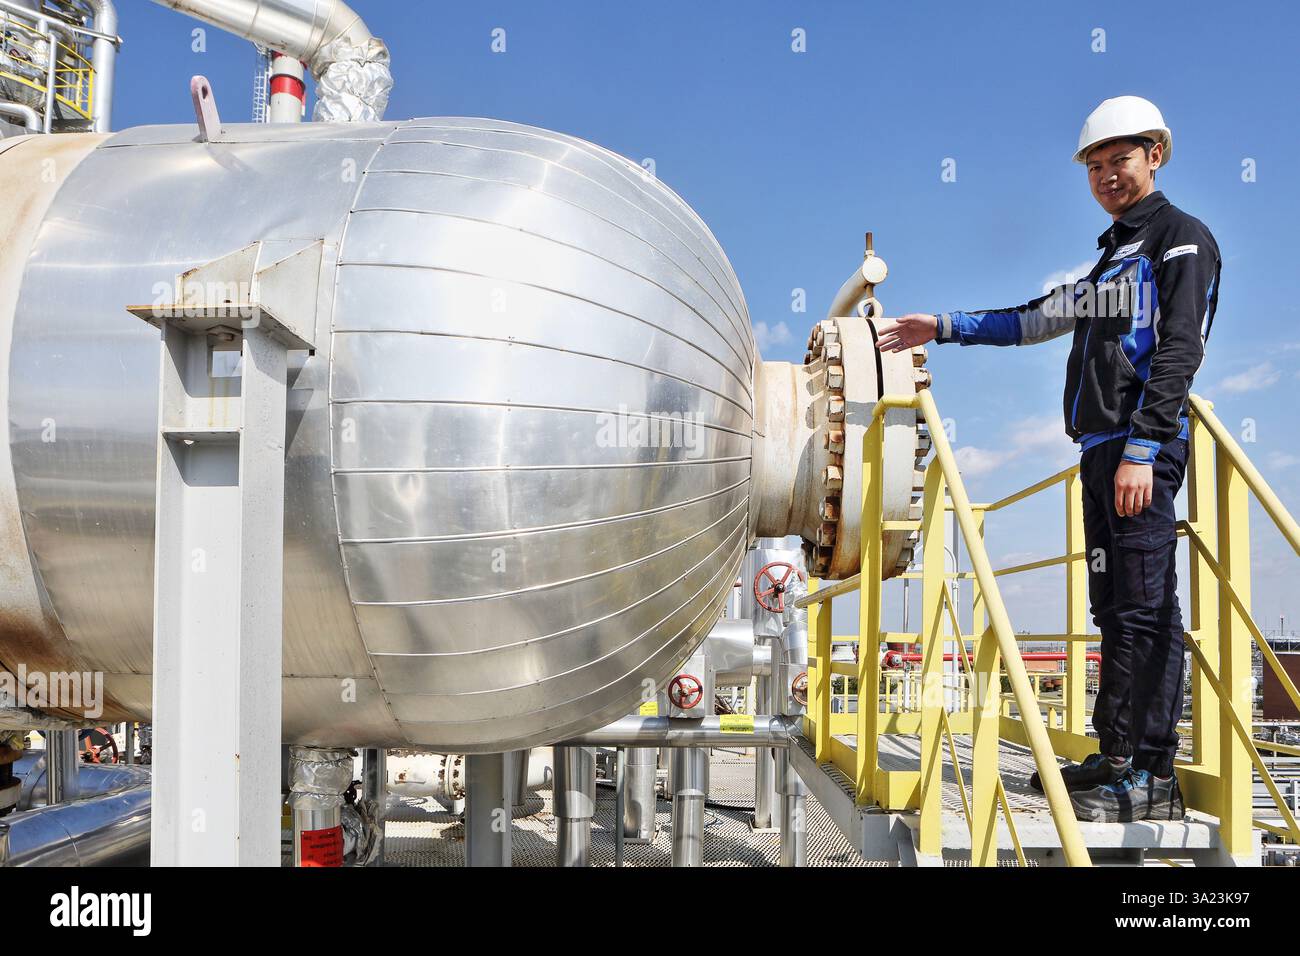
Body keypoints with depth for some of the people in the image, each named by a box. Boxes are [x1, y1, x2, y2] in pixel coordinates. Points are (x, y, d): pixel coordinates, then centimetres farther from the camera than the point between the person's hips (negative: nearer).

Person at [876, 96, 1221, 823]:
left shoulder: (1183, 239, 0)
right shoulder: (1113, 256, 26)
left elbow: (1179, 351, -12)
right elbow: (1035, 321, 30)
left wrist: (1142, 449, -20)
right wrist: (944, 328, 27)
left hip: (1143, 450, -9)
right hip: (1100, 449, 9)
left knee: (1145, 608, -10)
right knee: (1116, 607, 8)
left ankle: (1148, 778, -7)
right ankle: (1120, 764, 14)